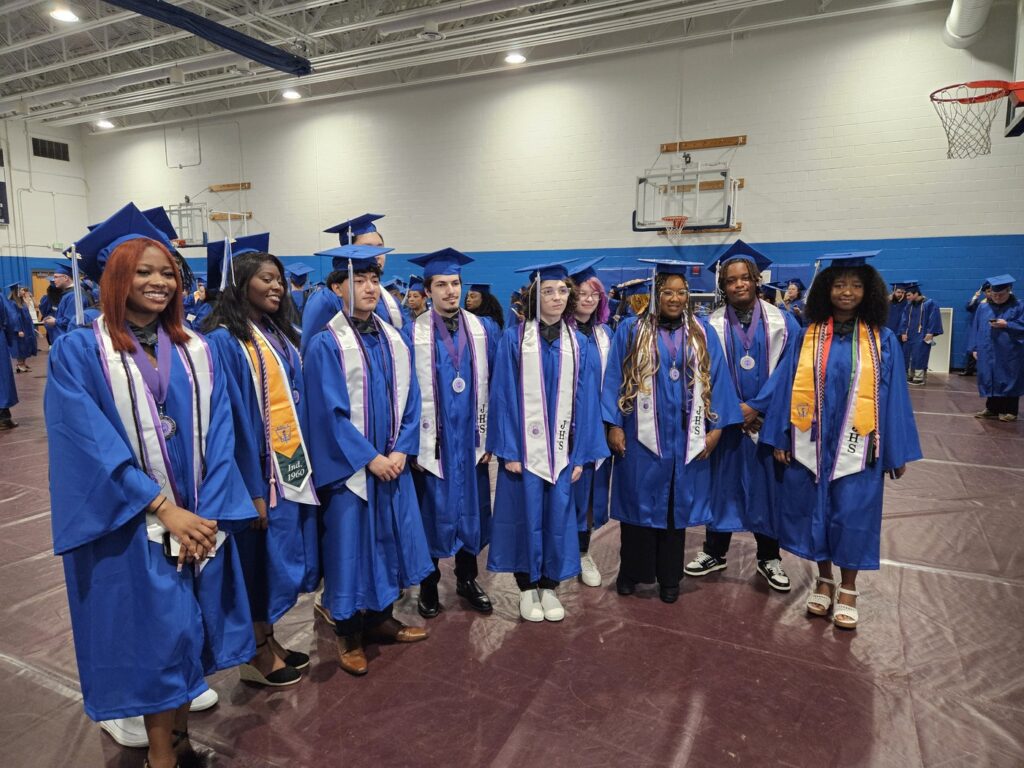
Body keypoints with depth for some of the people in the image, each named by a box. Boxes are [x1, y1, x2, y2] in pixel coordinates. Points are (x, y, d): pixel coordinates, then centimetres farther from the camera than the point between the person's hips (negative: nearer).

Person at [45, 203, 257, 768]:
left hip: (199, 521, 4)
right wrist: (163, 508, -17)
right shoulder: (78, 352, -5)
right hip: (130, 530, -3)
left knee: (189, 630, 12)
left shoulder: (196, 351, 6)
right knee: (154, 636, 5)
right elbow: (91, 446, -13)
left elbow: (217, 438, 0)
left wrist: (209, 514, -10)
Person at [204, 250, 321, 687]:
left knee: (282, 555, 15)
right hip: (257, 470, -7)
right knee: (261, 558, 5)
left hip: (292, 463, 8)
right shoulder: (224, 340, -13)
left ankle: (269, 642, 32)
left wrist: (304, 461, 9)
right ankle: (256, 655, 23)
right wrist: (251, 488, -19)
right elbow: (231, 418, -17)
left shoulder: (281, 337, 11)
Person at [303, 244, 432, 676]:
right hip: (349, 467, -5)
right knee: (350, 546, 6)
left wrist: (400, 450, -7)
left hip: (392, 462, 6)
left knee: (389, 540, 15)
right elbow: (329, 413, -15)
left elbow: (409, 399, 5)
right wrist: (369, 457, -16)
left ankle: (381, 619, 34)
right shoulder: (325, 345, -11)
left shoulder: (393, 340, 6)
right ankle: (348, 635, 24)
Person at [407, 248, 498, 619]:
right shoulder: (413, 334, -7)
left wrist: (490, 437, -1)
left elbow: (493, 388, 3)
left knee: (470, 509, 13)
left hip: (470, 438, 3)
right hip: (432, 440, -3)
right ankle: (428, 584, 27)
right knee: (432, 513, 8)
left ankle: (467, 579, 32)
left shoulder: (483, 330, 2)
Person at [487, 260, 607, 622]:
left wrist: (580, 454, -2)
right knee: (527, 515, 5)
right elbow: (503, 396, -7)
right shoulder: (514, 338, -4)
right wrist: (508, 450, -12)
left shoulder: (579, 344, 4)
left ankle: (550, 586, 26)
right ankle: (527, 588, 23)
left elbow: (585, 400, 3)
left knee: (558, 516, 8)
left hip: (562, 447, 3)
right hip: (525, 446, -2)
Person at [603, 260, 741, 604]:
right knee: (640, 501, 7)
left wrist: (716, 427, -3)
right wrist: (614, 425, -8)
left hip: (685, 437, 2)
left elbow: (717, 380, 4)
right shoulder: (631, 329, 0)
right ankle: (631, 572, 24)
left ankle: (669, 578, 25)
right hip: (641, 435, -2)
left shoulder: (702, 332, 6)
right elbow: (615, 378, -2)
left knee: (677, 504, 11)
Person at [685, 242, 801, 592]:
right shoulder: (710, 325, -2)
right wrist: (733, 410, -13)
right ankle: (715, 551, 24)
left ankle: (769, 557, 24)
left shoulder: (783, 321, -1)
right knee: (723, 482, 9)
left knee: (768, 484, 8)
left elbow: (788, 369, -7)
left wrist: (756, 406, -14)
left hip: (769, 418, 0)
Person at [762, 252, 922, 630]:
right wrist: (781, 437, -1)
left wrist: (897, 451, -1)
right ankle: (824, 581, 30)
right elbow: (789, 386, 2)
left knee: (852, 515, 6)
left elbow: (893, 396, 0)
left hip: (857, 445, -1)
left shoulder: (882, 340, -1)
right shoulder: (808, 336, 1)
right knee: (815, 511, 10)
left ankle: (847, 590, 24)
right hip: (811, 443, 1)